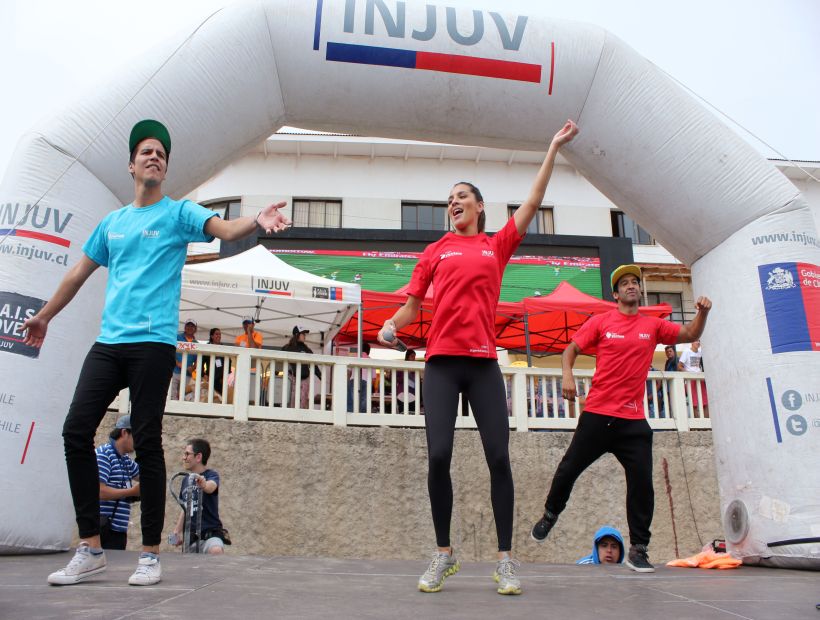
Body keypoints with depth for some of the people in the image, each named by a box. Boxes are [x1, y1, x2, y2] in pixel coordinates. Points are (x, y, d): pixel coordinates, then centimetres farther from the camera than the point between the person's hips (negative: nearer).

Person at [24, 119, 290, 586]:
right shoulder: (112, 222, 19)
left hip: (153, 344, -5)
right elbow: (79, 273, 29)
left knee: (147, 442, -5)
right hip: (108, 342, 5)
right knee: (76, 432, -2)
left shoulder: (179, 212, 5)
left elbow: (225, 228, -14)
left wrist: (257, 221, -35)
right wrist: (44, 316, 36)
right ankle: (91, 549, 7)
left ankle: (151, 554, 4)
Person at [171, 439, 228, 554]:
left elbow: (210, 487, -32)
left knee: (216, 551, -36)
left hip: (211, 532, -7)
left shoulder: (211, 475, -8)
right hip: (190, 535, 7)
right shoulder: (186, 480, 11)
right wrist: (177, 531, 13)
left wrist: (203, 484, -53)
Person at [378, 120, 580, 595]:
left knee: (499, 457, -4)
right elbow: (413, 304, 14)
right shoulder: (436, 251, 14)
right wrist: (391, 326, -5)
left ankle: (506, 560, 7)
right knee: (438, 456, -8)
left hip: (484, 363, 0)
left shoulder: (498, 245, 13)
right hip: (441, 360, 0)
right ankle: (444, 555, 9)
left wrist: (554, 148, 15)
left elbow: (533, 203, 13)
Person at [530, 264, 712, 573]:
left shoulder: (653, 325, 9)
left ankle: (638, 550, 11)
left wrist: (702, 312, -7)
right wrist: (567, 374, -14)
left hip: (633, 420, 2)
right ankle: (550, 514, 34)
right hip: (597, 414, -1)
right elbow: (571, 349, 4)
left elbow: (690, 334, 11)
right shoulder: (601, 321, 4)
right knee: (569, 469, 6)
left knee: (642, 483, -2)